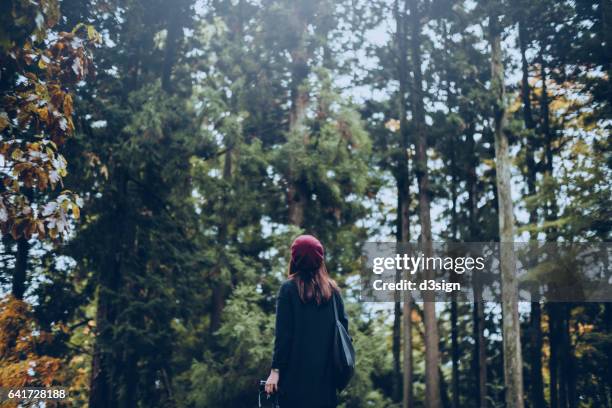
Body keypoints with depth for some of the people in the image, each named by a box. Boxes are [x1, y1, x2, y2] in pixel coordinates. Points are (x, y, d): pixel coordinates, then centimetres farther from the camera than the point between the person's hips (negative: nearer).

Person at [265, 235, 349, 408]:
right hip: (325, 374, 4)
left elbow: (283, 333, -9)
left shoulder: (289, 288, -4)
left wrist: (276, 369, -7)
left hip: (296, 374, -3)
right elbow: (343, 327, 7)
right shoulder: (332, 289, 7)